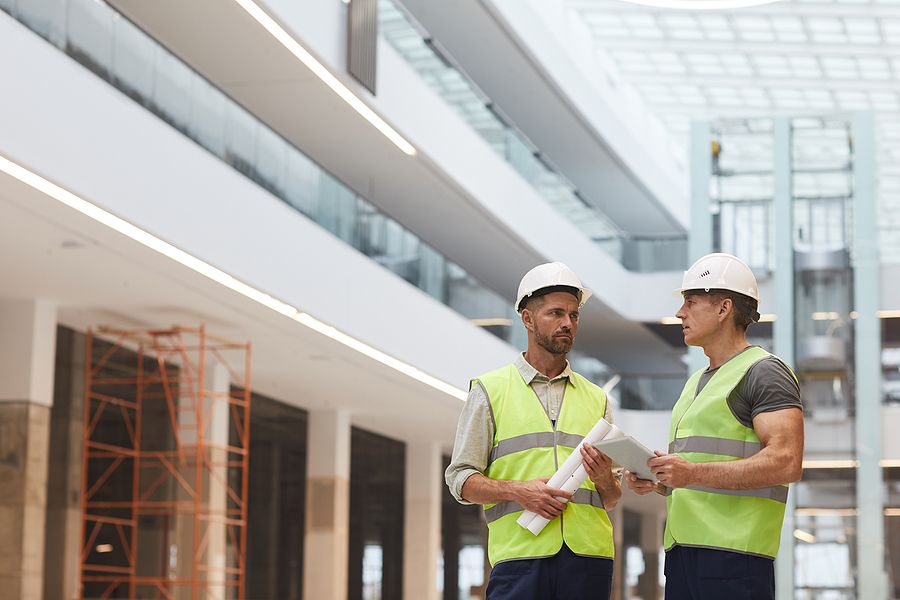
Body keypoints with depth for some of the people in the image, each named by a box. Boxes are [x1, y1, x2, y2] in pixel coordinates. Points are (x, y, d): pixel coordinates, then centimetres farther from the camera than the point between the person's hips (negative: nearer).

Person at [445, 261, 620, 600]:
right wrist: (517, 490, -13)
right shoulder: (490, 390, 10)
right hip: (521, 555, -3)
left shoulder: (596, 399, 20)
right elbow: (461, 479, 3)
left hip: (589, 556, 3)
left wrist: (604, 480, -3)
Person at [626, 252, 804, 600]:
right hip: (681, 552, 8)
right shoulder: (696, 382, 24)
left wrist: (694, 473, -22)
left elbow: (787, 463, -18)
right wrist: (654, 481, 6)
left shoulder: (763, 372, -4)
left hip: (733, 555, -8)